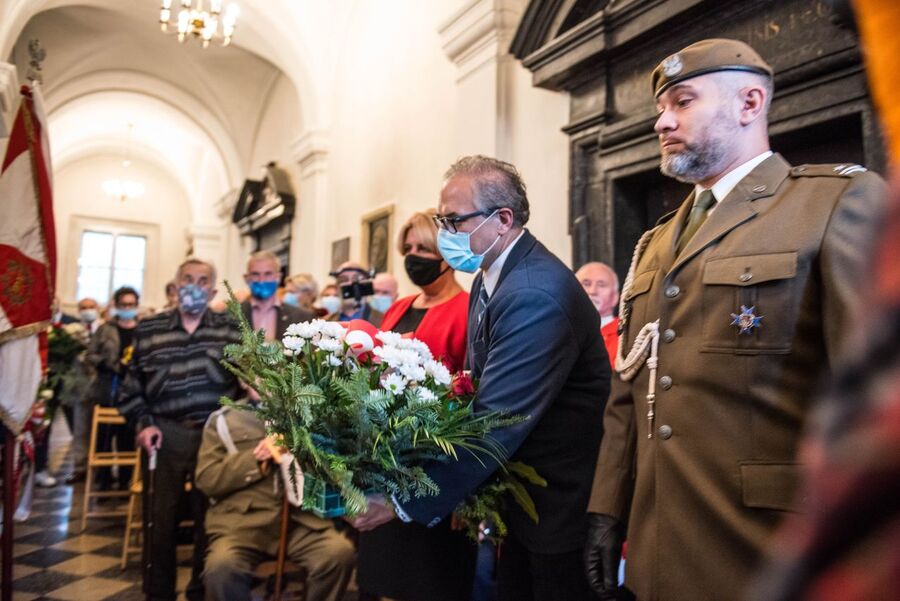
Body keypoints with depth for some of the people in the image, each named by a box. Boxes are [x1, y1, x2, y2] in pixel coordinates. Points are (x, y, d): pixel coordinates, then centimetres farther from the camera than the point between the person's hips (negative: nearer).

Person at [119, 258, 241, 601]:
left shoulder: (231, 330, 3)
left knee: (209, 517, 7)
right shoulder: (149, 330, 7)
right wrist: (143, 423, -1)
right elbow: (131, 385, 10)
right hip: (165, 434, 1)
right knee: (162, 517, 9)